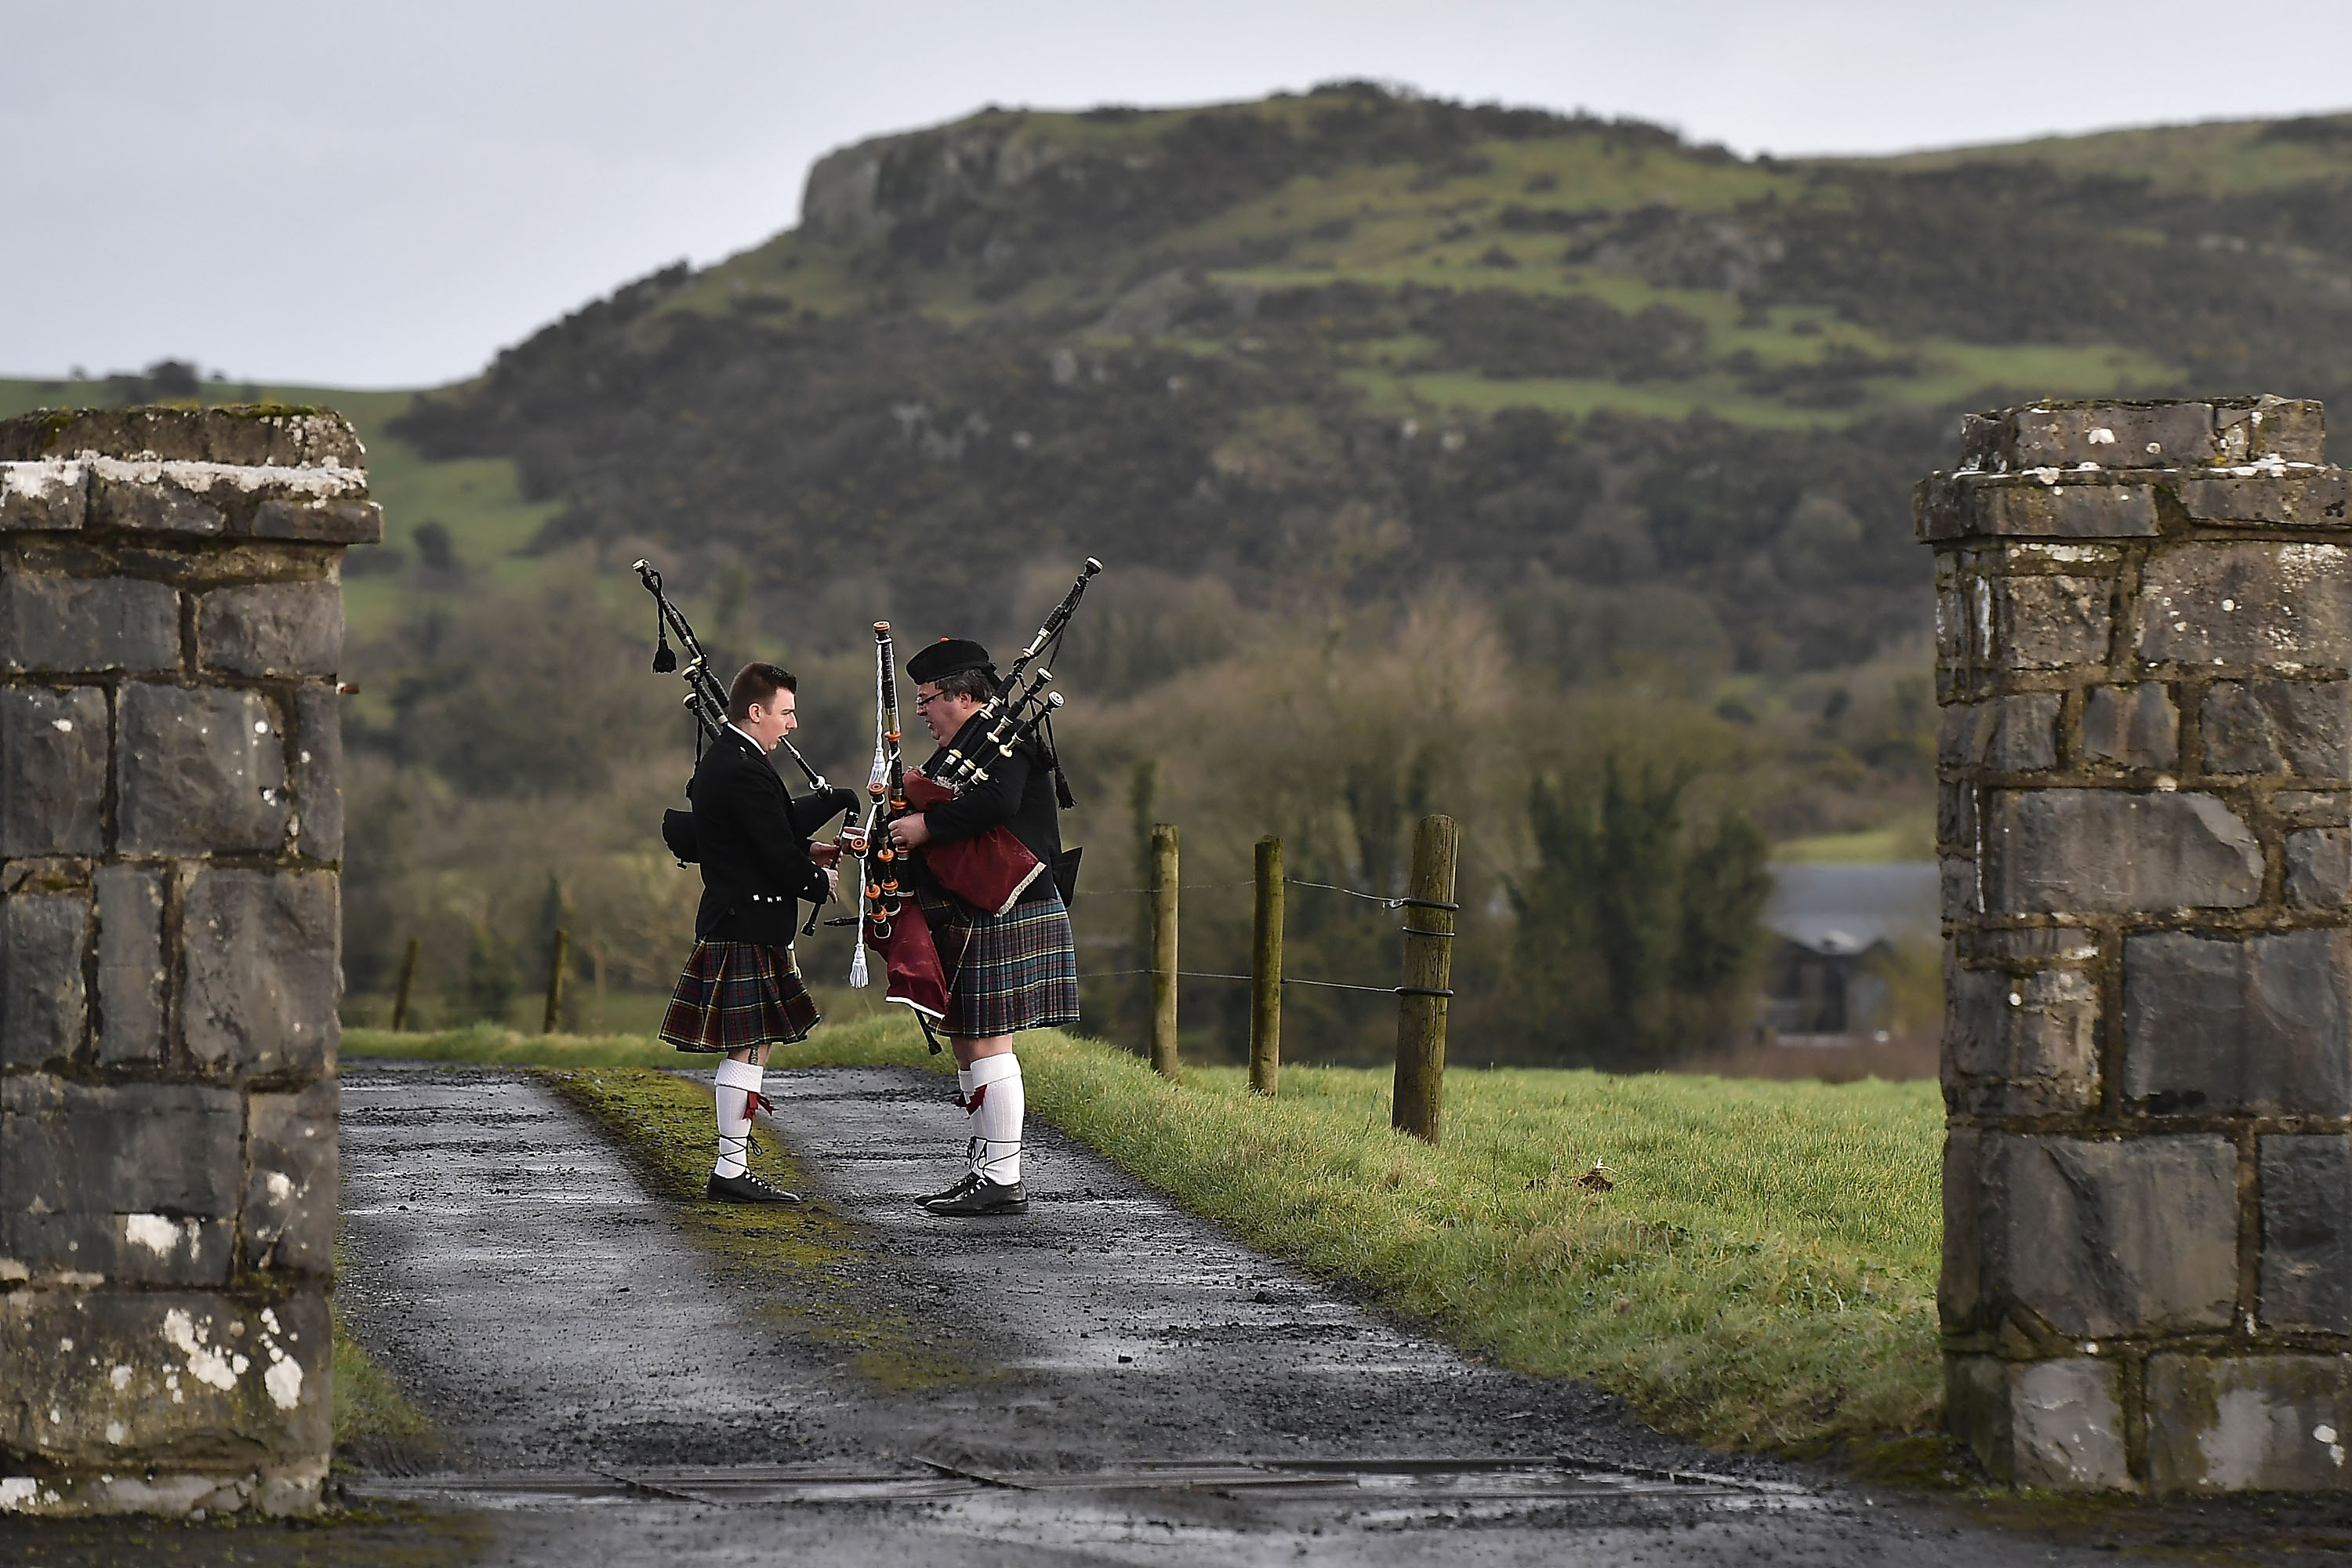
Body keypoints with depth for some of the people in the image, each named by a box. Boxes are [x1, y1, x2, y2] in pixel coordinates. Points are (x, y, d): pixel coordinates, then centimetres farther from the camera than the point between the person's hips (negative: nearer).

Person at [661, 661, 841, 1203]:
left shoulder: (718, 762, 14)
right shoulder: (744, 773, -18)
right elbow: (779, 858, -17)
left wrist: (805, 851, 13)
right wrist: (821, 882, 0)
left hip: (731, 924, 11)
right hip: (749, 930, -11)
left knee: (748, 1050, 12)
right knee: (748, 1048, -7)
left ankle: (731, 1171, 14)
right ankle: (731, 1171, -5)